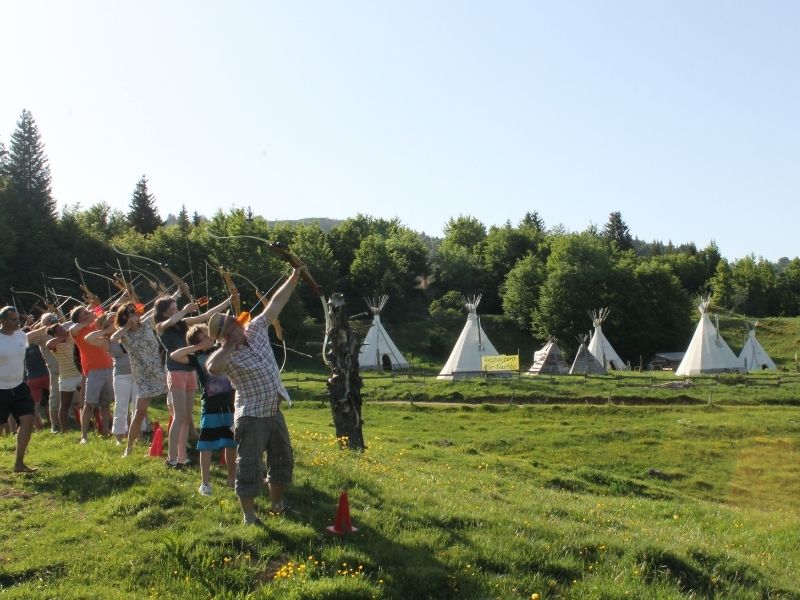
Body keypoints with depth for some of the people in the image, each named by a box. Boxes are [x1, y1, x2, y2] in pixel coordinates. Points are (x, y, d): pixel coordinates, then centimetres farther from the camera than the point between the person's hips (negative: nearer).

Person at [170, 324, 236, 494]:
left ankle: (232, 478, 23)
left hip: (229, 405, 3)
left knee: (231, 444, 11)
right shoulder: (196, 358, -3)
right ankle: (205, 483, 11)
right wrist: (198, 347, -15)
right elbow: (174, 356, -17)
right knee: (207, 447, 2)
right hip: (210, 408, -3)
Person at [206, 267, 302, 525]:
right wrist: (228, 345, -28)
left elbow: (276, 303, 6)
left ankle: (277, 504, 36)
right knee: (250, 467, -3)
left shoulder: (256, 329, 1)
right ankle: (249, 515, 10)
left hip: (274, 411, 8)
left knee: (282, 460, 19)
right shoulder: (227, 356, -18)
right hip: (251, 417, -7)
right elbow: (212, 367, -42)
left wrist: (294, 278, 7)